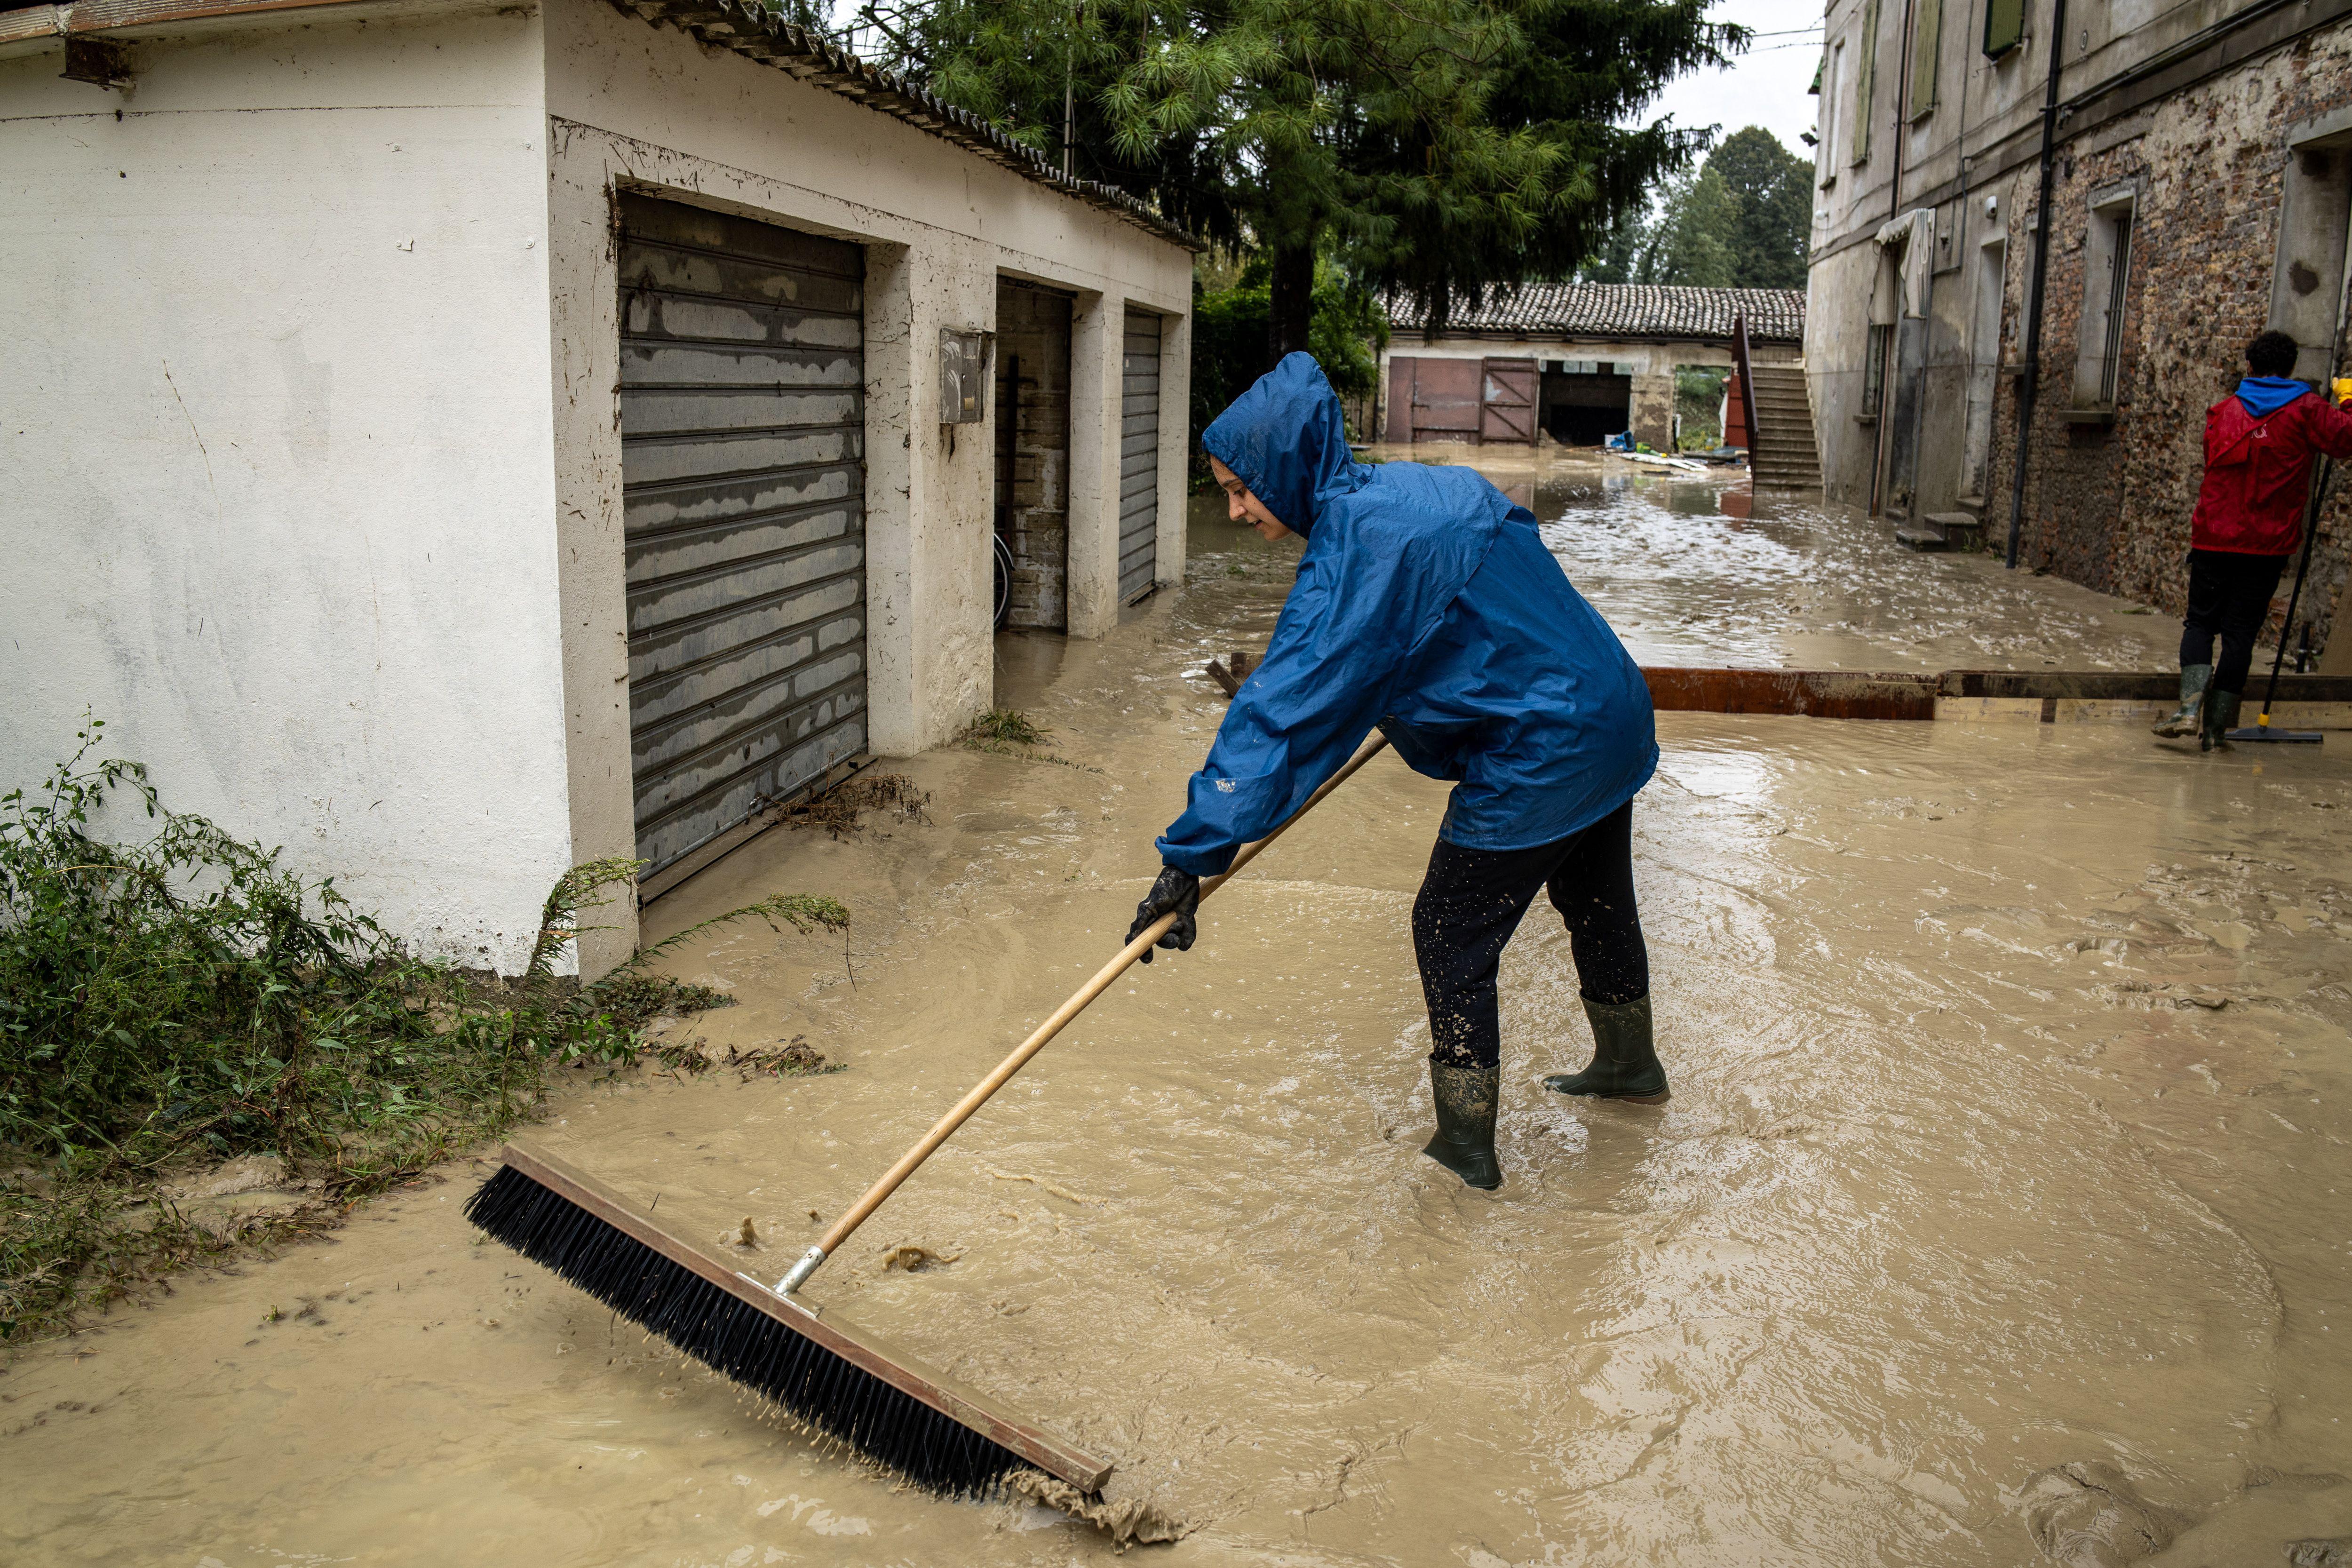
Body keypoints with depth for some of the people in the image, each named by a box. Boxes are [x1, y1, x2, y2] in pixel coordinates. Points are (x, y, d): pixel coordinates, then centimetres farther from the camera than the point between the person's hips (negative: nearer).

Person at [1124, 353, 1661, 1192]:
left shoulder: (1358, 548, -25)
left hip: (1539, 759, -10)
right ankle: (1631, 1062, 49)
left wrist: (1191, 855, -30)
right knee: (1597, 901, 27)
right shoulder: (1412, 486, 3)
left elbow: (1281, 705, -30)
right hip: (1611, 712, 10)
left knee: (1451, 936, 2)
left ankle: (1466, 1145, 12)